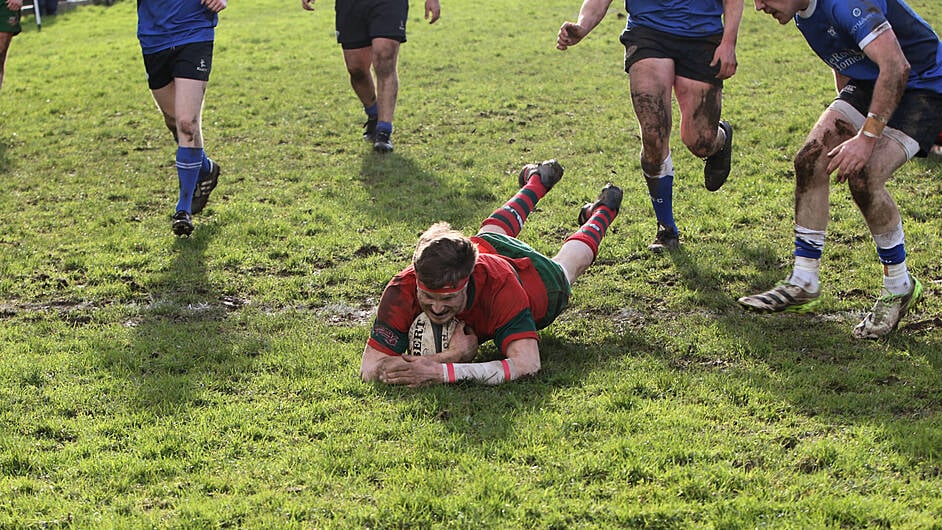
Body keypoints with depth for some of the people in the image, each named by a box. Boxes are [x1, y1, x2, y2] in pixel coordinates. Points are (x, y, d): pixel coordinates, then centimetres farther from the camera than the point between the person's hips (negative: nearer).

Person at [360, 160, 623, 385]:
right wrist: (451, 356, -58)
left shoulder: (500, 286, -53)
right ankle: (537, 182, 67)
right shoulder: (402, 291, -48)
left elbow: (527, 364, -61)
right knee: (489, 236, 39)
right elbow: (370, 369, -50)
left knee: (571, 260, 33)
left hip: (537, 277, -3)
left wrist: (443, 372, -70)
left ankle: (600, 213, 64)